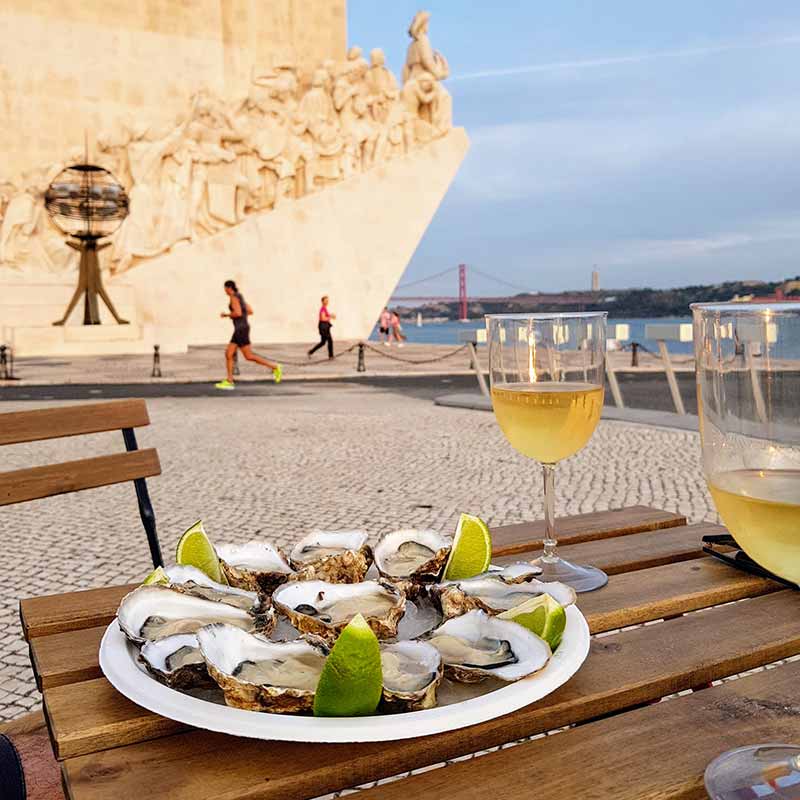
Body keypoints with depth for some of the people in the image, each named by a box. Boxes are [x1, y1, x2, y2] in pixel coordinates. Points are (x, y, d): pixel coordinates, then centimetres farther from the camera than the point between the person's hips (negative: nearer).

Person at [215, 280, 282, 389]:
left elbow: (238, 313, -26)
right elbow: (250, 311, 22)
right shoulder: (239, 297, 17)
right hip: (240, 329, 10)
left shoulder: (233, 298, -13)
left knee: (249, 356, -8)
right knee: (228, 354, 6)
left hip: (241, 329, -10)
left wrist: (226, 315, -8)